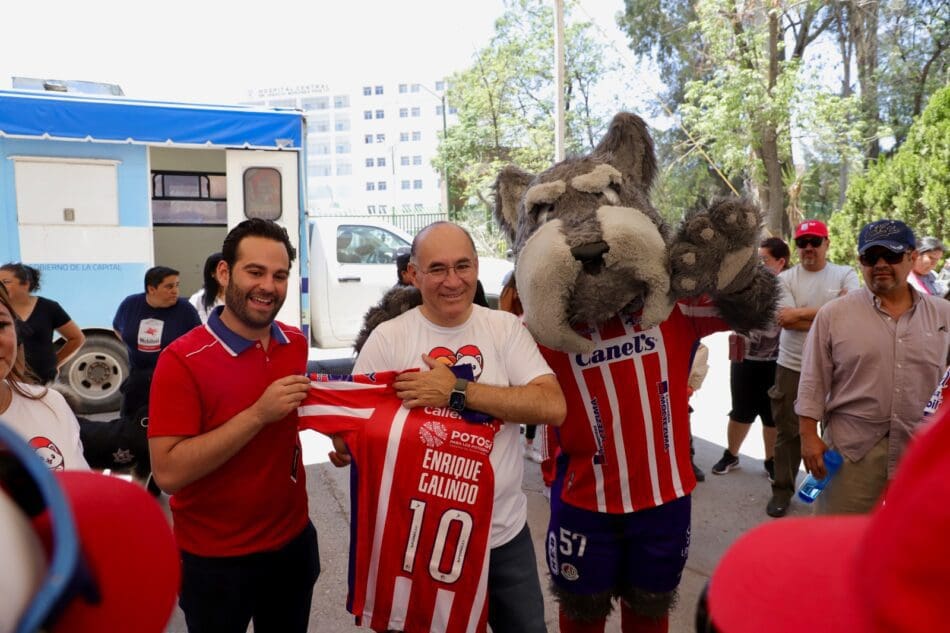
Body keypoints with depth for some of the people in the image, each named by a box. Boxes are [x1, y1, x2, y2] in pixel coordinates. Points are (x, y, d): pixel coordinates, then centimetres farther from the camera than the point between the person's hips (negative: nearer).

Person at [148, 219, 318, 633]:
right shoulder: (182, 359, -20)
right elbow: (168, 471, -25)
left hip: (294, 539, 5)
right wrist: (258, 415, -29)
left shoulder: (296, 344, -2)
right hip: (214, 558, -5)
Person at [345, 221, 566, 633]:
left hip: (506, 531, 2)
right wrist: (345, 445, -27)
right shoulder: (387, 338, -9)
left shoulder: (506, 328, -5)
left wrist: (456, 391, -25)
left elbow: (553, 407, -17)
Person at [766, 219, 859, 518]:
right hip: (792, 367, 0)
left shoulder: (845, 275, 2)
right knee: (787, 431, 8)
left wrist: (802, 314, -15)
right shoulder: (785, 278, 0)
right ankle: (782, 490, 20)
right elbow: (784, 318, -14)